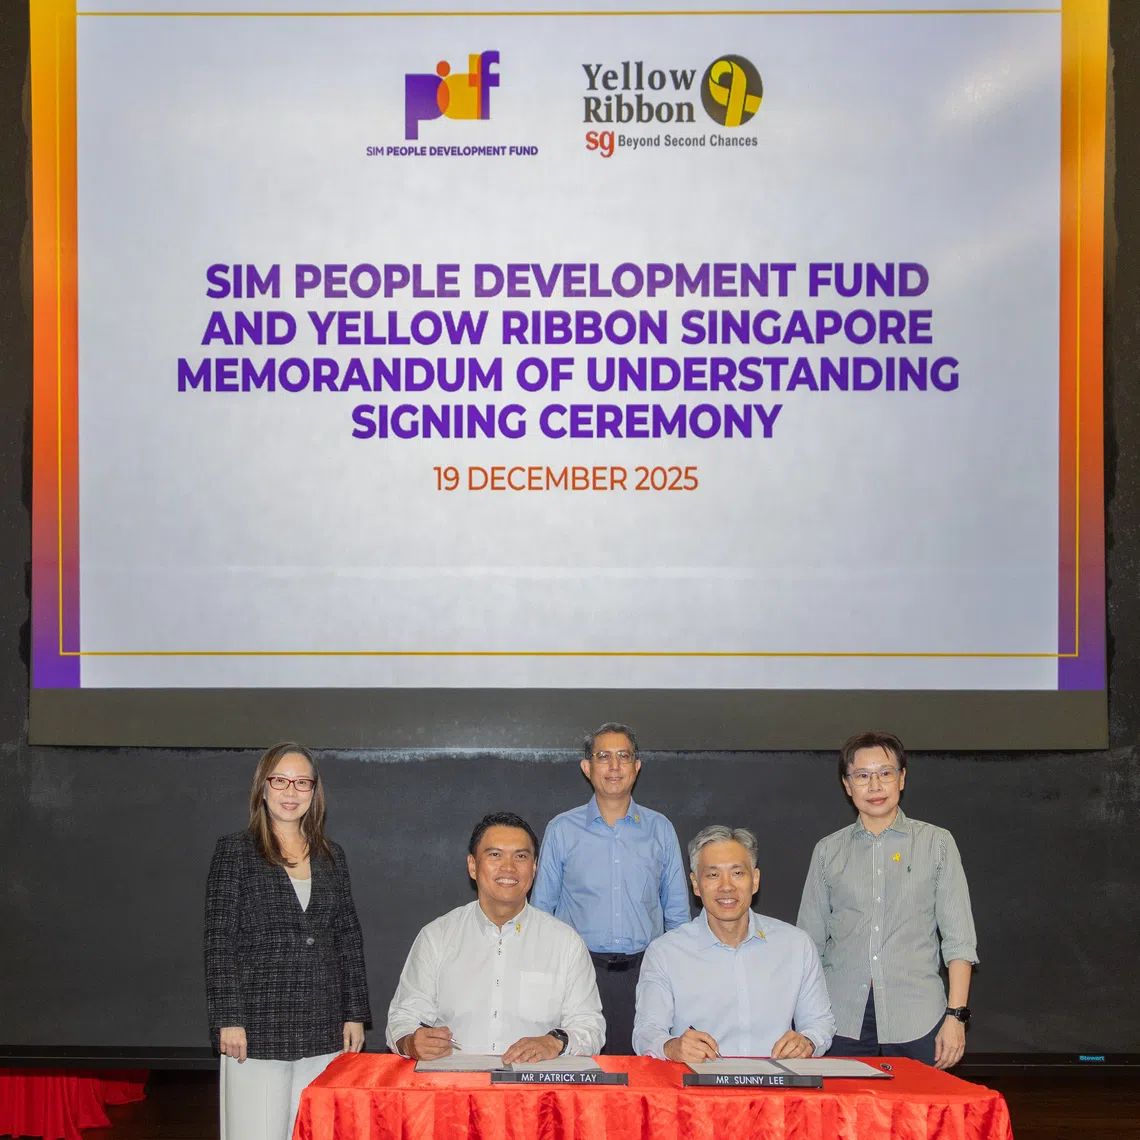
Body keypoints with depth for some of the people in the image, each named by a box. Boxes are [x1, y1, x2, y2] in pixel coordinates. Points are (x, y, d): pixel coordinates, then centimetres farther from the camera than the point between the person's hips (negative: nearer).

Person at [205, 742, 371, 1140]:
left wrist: (355, 1014, 8)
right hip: (258, 1032, -4)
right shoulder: (236, 850, 0)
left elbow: (348, 939, 15)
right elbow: (219, 943, -4)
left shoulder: (331, 856, 12)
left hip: (323, 1032, 4)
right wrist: (228, 1020, -10)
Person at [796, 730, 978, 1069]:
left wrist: (956, 1015, -5)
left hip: (915, 1020, -1)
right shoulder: (828, 851, 12)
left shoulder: (936, 843, 8)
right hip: (842, 1019, 1)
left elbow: (959, 939, 4)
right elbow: (809, 942, 13)